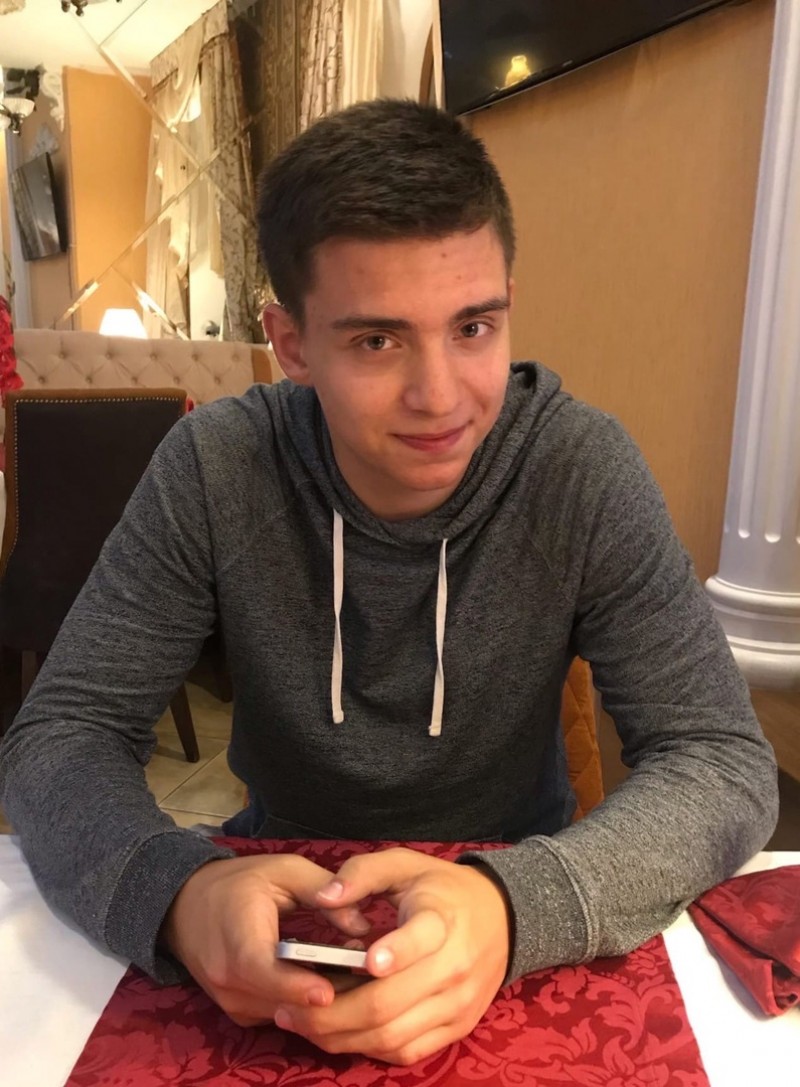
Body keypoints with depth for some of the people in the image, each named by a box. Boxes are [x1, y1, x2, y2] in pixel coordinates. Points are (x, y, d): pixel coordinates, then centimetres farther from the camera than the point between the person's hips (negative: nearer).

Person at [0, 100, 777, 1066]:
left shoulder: (583, 472, -18)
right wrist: (176, 888, -35)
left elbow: (725, 765, -19)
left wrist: (517, 905, -38)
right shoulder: (213, 469, -16)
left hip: (518, 898, 1)